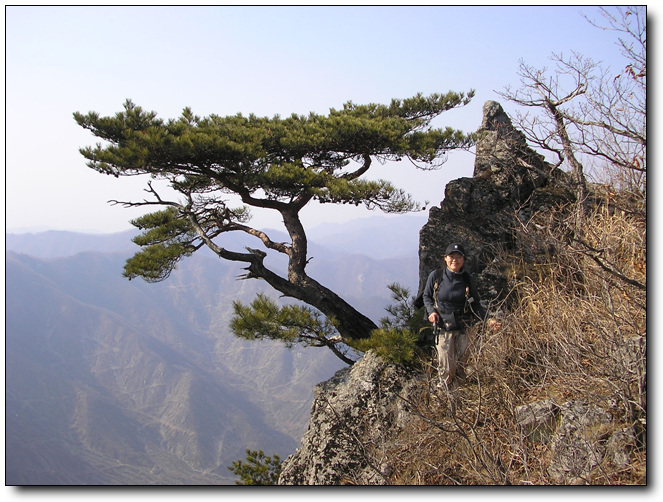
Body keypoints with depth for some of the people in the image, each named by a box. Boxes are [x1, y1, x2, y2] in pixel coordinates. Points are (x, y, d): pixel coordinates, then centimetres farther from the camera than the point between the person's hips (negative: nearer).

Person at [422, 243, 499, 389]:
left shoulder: (468, 279, 1)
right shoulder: (436, 276, -3)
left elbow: (476, 305, 8)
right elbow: (427, 296, 12)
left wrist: (488, 320, -7)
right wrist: (431, 311, -6)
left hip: (465, 328, 1)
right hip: (444, 328, -1)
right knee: (447, 368, -3)